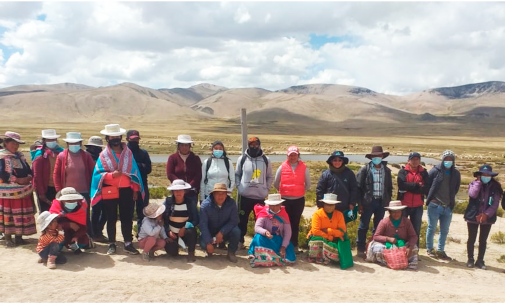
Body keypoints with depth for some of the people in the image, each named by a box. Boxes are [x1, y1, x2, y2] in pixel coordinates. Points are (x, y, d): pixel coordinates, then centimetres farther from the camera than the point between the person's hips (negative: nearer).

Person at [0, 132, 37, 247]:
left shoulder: (20, 156, 13)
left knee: (22, 215, 8)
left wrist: (28, 178, -8)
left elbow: (28, 170, 12)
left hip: (23, 191, 6)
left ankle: (18, 237, 19)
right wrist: (17, 180, -18)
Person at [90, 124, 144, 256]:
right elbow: (97, 174, -3)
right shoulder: (103, 155, 1)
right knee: (111, 218, 9)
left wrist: (135, 190, 1)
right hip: (110, 191, 0)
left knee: (127, 217, 4)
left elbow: (134, 172, 4)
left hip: (126, 190, 1)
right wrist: (111, 174, -20)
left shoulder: (128, 153, 4)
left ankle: (128, 243, 12)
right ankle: (112, 244, 19)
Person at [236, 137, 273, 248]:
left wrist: (266, 189, 0)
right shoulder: (242, 159, 1)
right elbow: (237, 174, 8)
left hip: (260, 196, 1)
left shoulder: (266, 160, 3)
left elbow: (269, 177, 11)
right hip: (244, 195, -1)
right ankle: (240, 241, 20)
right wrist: (239, 186, -3)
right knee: (242, 220, 8)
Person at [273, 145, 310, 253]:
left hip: (299, 200, 0)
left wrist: (300, 191, 11)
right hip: (285, 199, 0)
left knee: (295, 223, 8)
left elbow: (308, 185, 7)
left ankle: (294, 246, 18)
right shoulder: (282, 167, -2)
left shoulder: (304, 167, -3)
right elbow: (276, 183, 7)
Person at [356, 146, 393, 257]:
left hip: (381, 202, 4)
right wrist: (360, 203, -8)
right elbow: (358, 187, -4)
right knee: (363, 226, 2)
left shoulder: (386, 170, 8)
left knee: (378, 227, 11)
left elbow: (389, 187, 14)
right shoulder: (364, 170, -3)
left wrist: (388, 201, 7)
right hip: (368, 202, -3)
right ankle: (360, 249, 11)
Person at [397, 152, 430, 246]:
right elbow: (402, 185, -17)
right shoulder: (403, 171, 0)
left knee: (416, 229, 10)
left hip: (417, 206, 2)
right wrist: (417, 185, -13)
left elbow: (426, 189, -8)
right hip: (404, 204, -2)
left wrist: (409, 187, -13)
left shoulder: (423, 172, 5)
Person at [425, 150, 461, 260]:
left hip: (448, 207, 4)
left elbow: (456, 189, 16)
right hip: (434, 205, -4)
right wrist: (430, 197, 1)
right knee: (431, 228, 5)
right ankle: (430, 249, 17)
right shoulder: (435, 171, -7)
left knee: (444, 230, 11)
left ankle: (440, 251, 22)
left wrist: (451, 199, 11)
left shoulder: (456, 174, 5)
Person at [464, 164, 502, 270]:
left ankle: (480, 261, 19)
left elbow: (495, 203, -6)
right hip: (473, 216, -1)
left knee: (483, 240, 9)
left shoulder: (495, 186, 1)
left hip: (488, 218, 1)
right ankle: (470, 259, 19)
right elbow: (472, 194, -22)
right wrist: (478, 182, -15)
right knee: (471, 239, 7)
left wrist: (486, 214, -17)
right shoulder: (474, 183, -1)